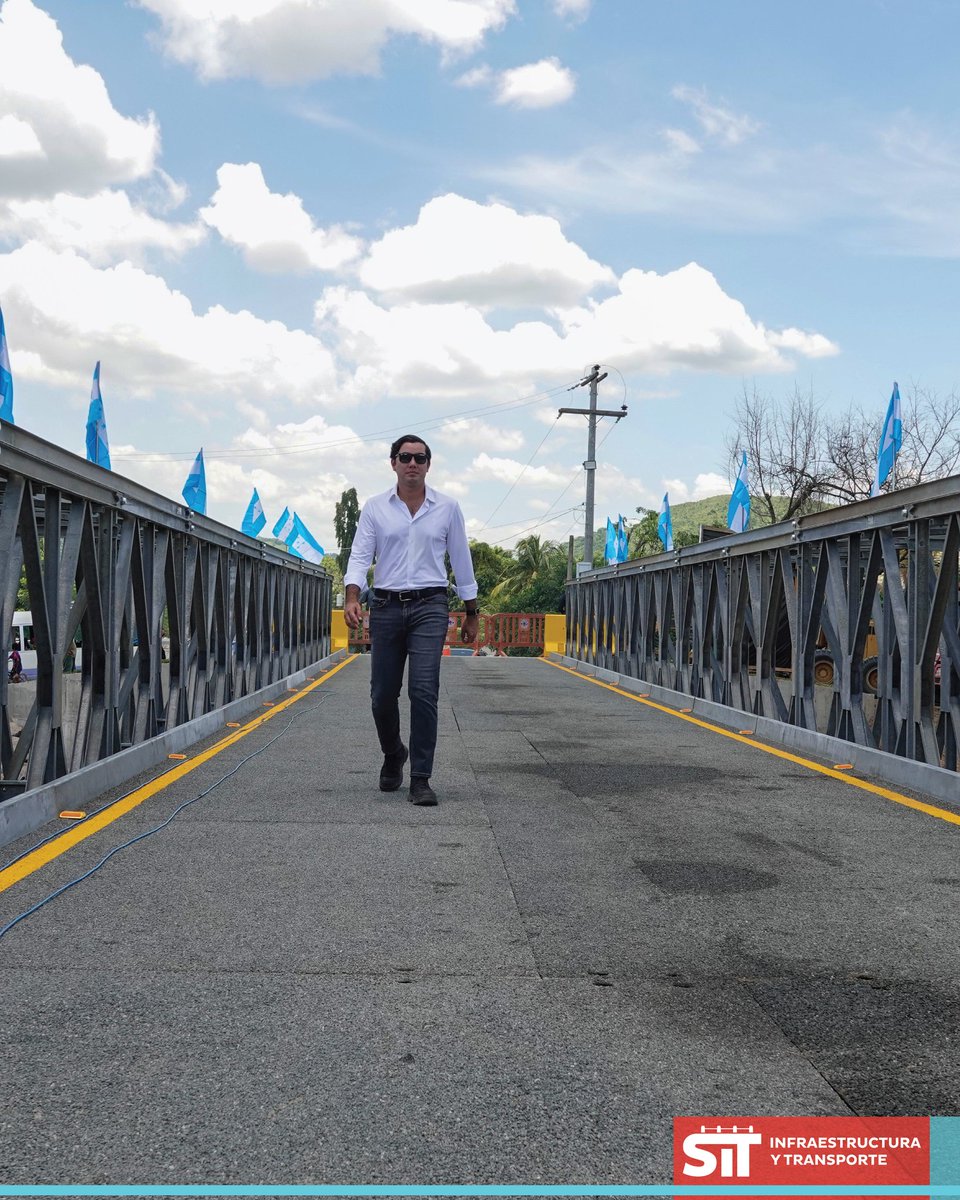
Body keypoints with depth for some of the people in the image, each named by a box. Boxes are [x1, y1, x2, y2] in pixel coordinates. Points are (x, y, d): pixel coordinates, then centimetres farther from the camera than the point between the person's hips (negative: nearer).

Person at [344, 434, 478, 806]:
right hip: (386, 607, 1)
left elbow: (461, 561, 12)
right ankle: (393, 756, 35)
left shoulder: (447, 507, 6)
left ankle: (420, 779, -8)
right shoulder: (374, 508, 6)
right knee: (382, 695, 6)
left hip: (429, 607, -1)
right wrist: (352, 598, -19)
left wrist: (471, 613, 14)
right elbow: (360, 556, -1)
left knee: (423, 690, -14)